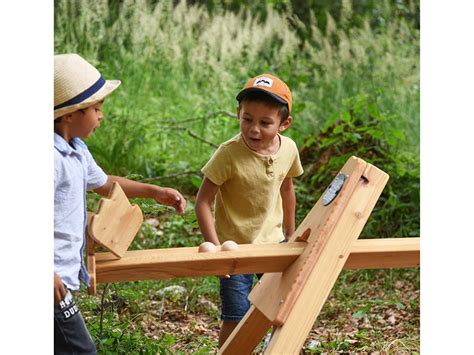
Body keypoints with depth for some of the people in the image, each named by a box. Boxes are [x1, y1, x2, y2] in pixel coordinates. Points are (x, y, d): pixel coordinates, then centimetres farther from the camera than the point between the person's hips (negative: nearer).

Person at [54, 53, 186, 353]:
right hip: (54, 282, -10)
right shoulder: (53, 158, -22)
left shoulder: (76, 151, 11)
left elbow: (104, 183, 30)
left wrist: (155, 192, 27)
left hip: (63, 276, 10)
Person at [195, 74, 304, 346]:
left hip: (274, 242, 5)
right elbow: (203, 202, -19)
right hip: (235, 247, -5)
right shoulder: (229, 154, -23)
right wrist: (216, 249, -26)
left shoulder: (289, 149, -8)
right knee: (235, 319, -2)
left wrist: (290, 234, 20)